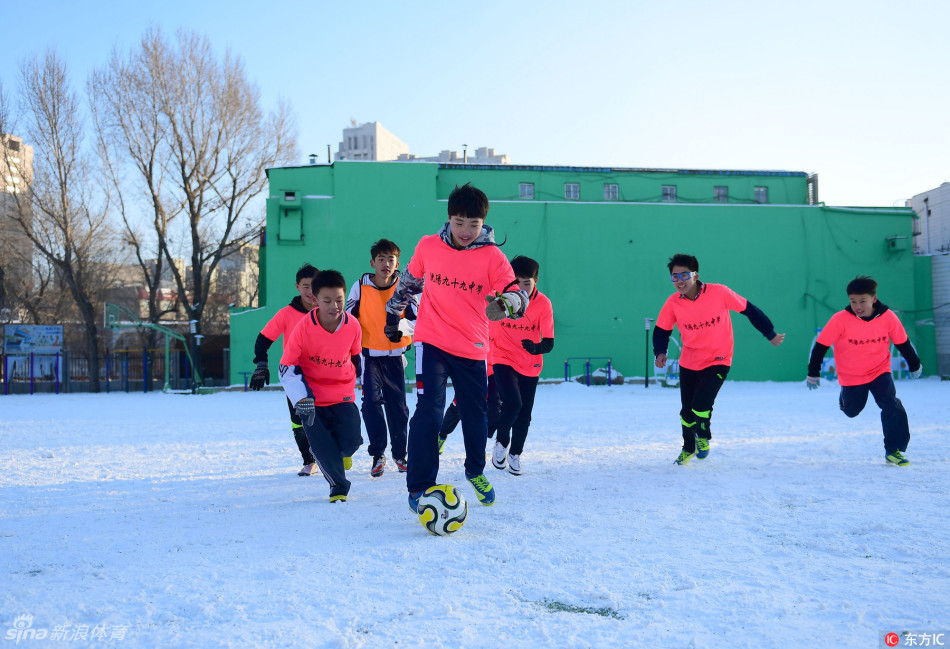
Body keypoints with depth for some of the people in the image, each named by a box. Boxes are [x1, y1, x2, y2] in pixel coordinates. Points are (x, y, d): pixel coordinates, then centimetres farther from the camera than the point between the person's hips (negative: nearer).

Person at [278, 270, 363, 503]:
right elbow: (287, 368, -11)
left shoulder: (353, 326, -11)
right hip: (312, 398, -2)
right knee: (323, 448, -8)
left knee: (350, 442, -11)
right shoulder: (304, 327, -19)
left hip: (342, 395, 2)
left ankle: (341, 452, 27)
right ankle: (338, 487, 16)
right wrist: (302, 398, -20)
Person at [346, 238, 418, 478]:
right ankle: (377, 454, 1)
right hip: (369, 353, -1)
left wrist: (399, 326, -21)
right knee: (371, 400, -13)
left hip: (395, 354, 1)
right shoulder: (360, 287, -4)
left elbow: (417, 319, -2)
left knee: (398, 405, 5)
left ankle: (399, 453, 23)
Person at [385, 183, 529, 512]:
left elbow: (517, 293, -19)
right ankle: (419, 486, -7)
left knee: (475, 415, 15)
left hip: (472, 349, 1)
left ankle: (475, 471, 43)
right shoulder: (428, 246, -2)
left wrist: (508, 302, -42)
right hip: (431, 341, -1)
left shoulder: (492, 257, -7)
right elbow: (409, 281, 16)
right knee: (429, 409, -16)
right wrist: (393, 313, 25)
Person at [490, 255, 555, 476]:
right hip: (503, 359, -2)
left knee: (524, 415, 6)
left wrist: (536, 348, -38)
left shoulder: (543, 304, -14)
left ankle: (515, 454, 31)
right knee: (513, 403, -21)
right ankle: (501, 443, 8)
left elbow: (549, 341, -18)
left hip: (530, 365, 2)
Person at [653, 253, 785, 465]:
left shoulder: (719, 293, -19)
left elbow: (749, 310, -7)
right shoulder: (673, 303, -12)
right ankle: (688, 448, 40)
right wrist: (660, 352, -17)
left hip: (718, 361, -3)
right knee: (687, 410, 9)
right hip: (689, 362, 3)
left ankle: (703, 436, 18)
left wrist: (771, 334, 1)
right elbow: (662, 330, 3)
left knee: (701, 405, -18)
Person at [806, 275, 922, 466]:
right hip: (851, 377, 0)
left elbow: (903, 343, 0)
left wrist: (914, 365, 14)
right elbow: (821, 345, -14)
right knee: (852, 410, 18)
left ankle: (893, 450, -5)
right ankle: (845, 398, 55)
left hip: (880, 372, 0)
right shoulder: (840, 319, -23)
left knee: (892, 406, -18)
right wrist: (813, 372, -8)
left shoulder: (888, 317, -17)